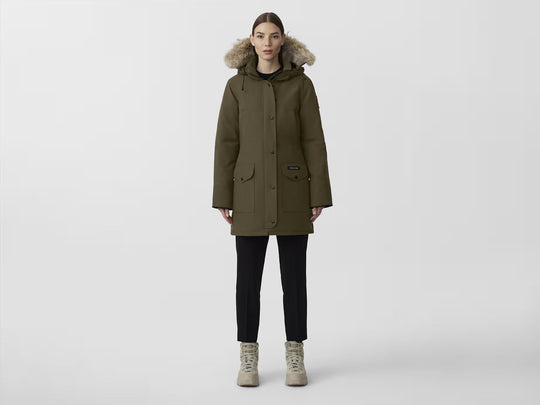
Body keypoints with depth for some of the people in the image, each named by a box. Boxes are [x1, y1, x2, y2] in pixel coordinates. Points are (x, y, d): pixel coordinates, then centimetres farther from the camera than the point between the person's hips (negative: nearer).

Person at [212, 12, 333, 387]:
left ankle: (295, 357, 17)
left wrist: (319, 195, -5)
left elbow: (313, 141, -1)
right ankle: (249, 359, 16)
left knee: (294, 275, 4)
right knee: (248, 276, 3)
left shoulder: (301, 83, 1)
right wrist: (223, 197, -2)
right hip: (251, 193, 1)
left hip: (292, 193, 0)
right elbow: (227, 142, 2)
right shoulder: (237, 85, 3)